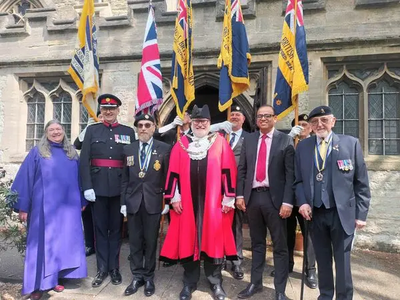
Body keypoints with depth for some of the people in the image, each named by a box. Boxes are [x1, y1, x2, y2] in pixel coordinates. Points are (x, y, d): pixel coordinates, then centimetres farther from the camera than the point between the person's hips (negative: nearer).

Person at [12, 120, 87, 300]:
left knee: (64, 241, 9)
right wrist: (23, 207, -6)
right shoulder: (37, 152, 2)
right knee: (43, 242, 3)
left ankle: (53, 278, 24)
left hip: (68, 205, 4)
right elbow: (25, 179, -2)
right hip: (45, 206, -3)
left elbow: (79, 178, 13)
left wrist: (82, 201, 11)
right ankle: (37, 284, 15)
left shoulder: (72, 153, 11)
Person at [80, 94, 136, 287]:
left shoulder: (129, 132, 6)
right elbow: (84, 160, -1)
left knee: (116, 227, 10)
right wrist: (87, 186, -10)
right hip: (98, 186, 0)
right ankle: (102, 268, 23)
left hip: (120, 187, 0)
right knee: (100, 228, 9)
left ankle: (114, 267, 24)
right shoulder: (92, 130, 6)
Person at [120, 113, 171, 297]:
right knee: (135, 241, 11)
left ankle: (149, 277, 26)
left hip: (154, 202, -2)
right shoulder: (128, 149, 7)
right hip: (133, 201, 3)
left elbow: (168, 177, -2)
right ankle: (137, 277, 26)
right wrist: (123, 201, 4)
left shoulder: (164, 149, -2)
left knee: (150, 241, 9)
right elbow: (125, 178, 8)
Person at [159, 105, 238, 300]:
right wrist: (174, 197, 0)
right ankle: (189, 283, 25)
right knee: (187, 240, 8)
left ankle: (215, 282, 25)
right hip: (187, 202, 2)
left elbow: (228, 172, -1)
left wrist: (228, 198, -5)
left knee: (213, 239, 6)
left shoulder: (220, 143, 3)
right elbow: (174, 172, 5)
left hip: (213, 202, -1)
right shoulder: (181, 144, 7)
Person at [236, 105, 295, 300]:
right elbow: (241, 169, 9)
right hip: (252, 196, 3)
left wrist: (287, 201, -12)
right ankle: (255, 283, 31)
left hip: (274, 198, -3)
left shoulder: (285, 141, -1)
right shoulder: (249, 140, 9)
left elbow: (290, 174, -6)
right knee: (257, 243, 16)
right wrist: (240, 195, 1)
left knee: (280, 246, 8)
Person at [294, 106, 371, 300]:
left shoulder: (351, 143, -1)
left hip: (342, 213, -2)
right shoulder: (302, 146, 6)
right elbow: (298, 180, 7)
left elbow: (361, 183, -1)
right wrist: (302, 202, -8)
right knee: (322, 260, 16)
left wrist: (361, 213, -3)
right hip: (315, 213, 2)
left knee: (342, 261, 9)